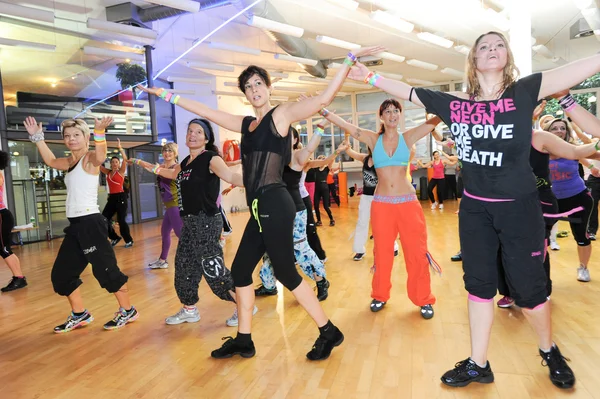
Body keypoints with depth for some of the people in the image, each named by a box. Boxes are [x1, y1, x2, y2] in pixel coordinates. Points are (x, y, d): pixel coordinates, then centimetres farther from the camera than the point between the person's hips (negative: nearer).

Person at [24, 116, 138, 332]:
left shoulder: (90, 159, -9)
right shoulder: (70, 162, 15)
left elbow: (101, 155, -32)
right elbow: (50, 161, 33)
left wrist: (99, 132, -50)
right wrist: (37, 137, 27)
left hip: (91, 223, -9)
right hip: (75, 225, 9)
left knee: (105, 269, -5)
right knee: (60, 274, 12)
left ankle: (128, 311, 11)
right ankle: (79, 315, 26)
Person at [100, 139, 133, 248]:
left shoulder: (121, 172, -1)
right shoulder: (108, 172, 13)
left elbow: (125, 159, -14)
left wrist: (120, 147, -22)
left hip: (121, 197, -6)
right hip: (111, 198, 6)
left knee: (121, 220, -6)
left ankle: (129, 240, 10)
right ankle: (115, 238, 19)